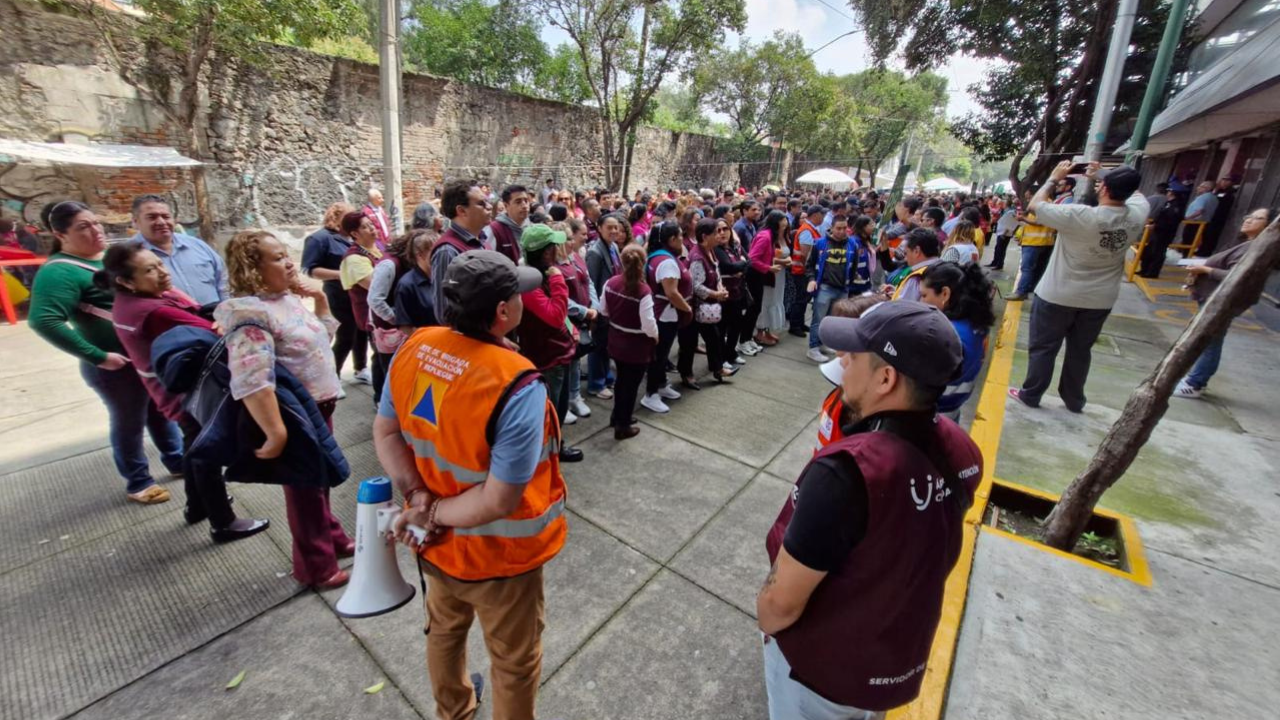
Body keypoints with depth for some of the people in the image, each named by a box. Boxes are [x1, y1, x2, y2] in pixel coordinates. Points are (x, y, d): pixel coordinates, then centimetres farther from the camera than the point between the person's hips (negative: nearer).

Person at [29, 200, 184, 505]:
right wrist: (98, 357, -25)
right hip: (119, 364, -7)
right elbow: (43, 321, -26)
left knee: (161, 410, 21)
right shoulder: (60, 271, -16)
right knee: (129, 421, 9)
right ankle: (138, 482, 27)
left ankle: (177, 460, 39)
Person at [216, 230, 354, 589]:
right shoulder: (250, 313, -23)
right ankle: (317, 567, 27)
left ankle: (333, 538, 43)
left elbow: (324, 335, 20)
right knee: (305, 489, 9)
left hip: (320, 407, 8)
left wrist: (321, 300, 4)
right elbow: (251, 382, -30)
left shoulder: (289, 297, 5)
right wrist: (276, 433, -31)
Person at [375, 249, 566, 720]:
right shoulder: (517, 385, -34)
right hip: (498, 557, -7)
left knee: (445, 629, 35)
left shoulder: (415, 349, -13)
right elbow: (500, 501, -30)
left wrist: (417, 496, -10)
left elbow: (385, 433, -3)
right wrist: (435, 513, -15)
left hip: (438, 541, 7)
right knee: (514, 662, 22)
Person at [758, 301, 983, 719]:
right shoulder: (961, 451, -15)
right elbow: (924, 558, 2)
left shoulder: (846, 471, -39)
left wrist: (765, 621, -7)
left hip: (824, 671, -5)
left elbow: (781, 603, -27)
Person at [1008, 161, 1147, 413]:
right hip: (1100, 300, 5)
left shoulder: (1079, 216, -24)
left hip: (1058, 296, -5)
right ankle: (1074, 400, 32)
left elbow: (1035, 205, -13)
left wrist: (1054, 178, -1)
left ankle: (1030, 395, 20)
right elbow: (1133, 191, 16)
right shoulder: (1138, 215, -8)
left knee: (1042, 348, 9)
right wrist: (1102, 176, 16)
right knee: (1081, 351, 18)